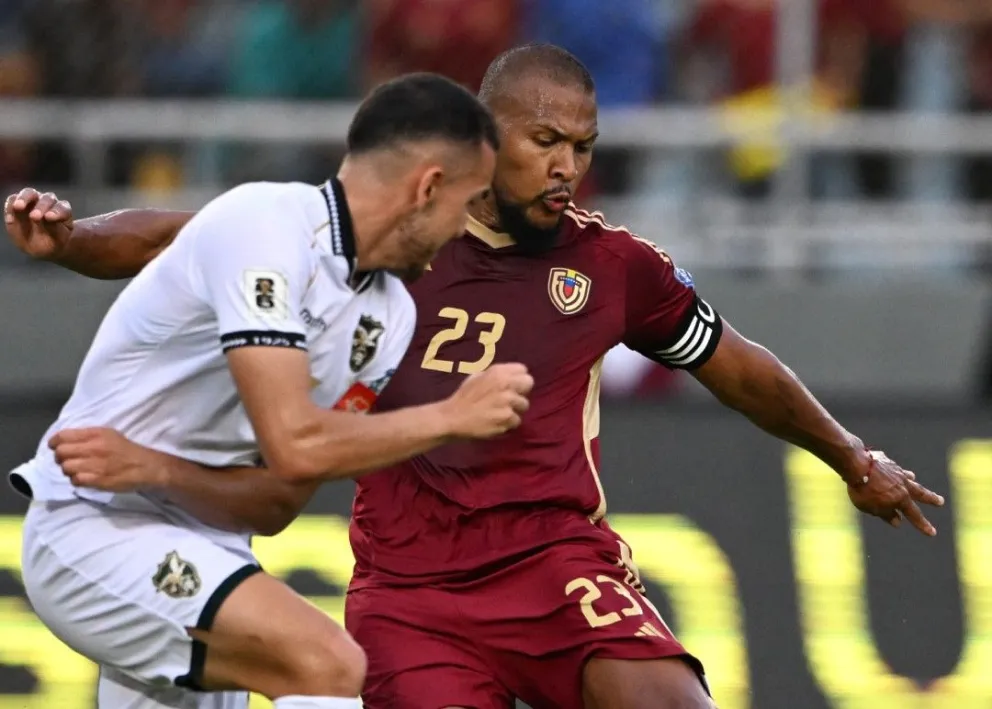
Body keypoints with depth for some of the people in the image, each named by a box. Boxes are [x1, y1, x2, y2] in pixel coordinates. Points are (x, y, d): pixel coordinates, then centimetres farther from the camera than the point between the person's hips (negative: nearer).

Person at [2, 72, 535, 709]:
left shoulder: (390, 316, 5)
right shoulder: (266, 224, -20)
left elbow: (277, 495, 1)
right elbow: (295, 446, -27)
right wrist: (453, 415, -16)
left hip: (205, 549, 9)